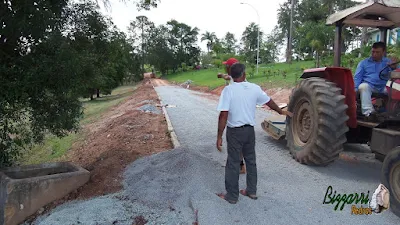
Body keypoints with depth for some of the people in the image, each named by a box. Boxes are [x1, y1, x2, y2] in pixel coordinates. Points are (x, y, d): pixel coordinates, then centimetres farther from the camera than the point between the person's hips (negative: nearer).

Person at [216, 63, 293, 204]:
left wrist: (219, 137, -13)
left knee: (233, 163, 6)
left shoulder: (228, 90, -14)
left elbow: (223, 115, -19)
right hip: (249, 130, 5)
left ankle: (232, 196, 17)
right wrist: (281, 111, 33)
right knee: (251, 161, 18)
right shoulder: (254, 88, 0)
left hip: (235, 131, -4)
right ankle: (251, 191, 31)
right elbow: (269, 101, 15)